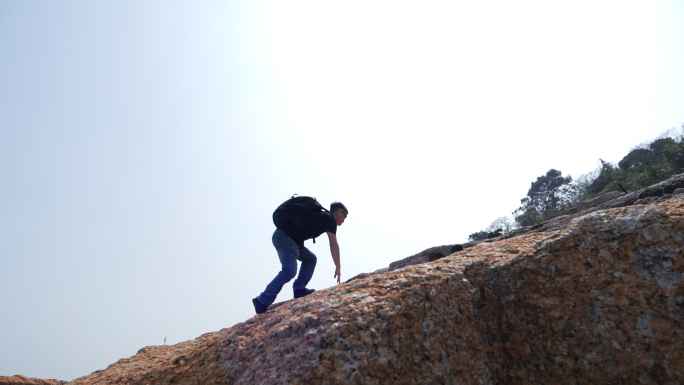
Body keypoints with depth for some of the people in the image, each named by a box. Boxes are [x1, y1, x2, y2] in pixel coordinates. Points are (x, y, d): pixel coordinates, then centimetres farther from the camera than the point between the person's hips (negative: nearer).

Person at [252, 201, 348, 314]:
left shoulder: (321, 216, 27)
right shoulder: (329, 219, 2)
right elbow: (334, 245, -4)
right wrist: (338, 267, -1)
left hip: (280, 236, 10)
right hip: (286, 238, -10)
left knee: (310, 258, 17)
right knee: (289, 271, -18)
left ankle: (299, 289, 6)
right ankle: (263, 301, -27)